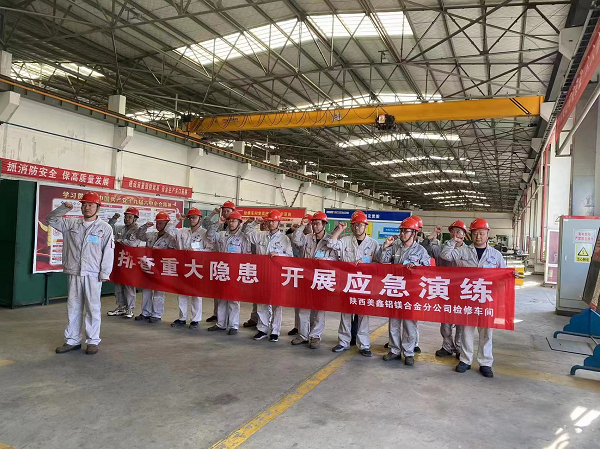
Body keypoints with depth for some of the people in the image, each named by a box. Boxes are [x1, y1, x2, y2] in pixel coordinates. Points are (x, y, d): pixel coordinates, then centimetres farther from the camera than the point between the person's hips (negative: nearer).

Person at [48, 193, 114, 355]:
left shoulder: (105, 228, -2)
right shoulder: (71, 224, 9)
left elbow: (108, 252, -4)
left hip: (93, 275, -4)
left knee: (93, 308, 1)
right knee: (73, 308, 11)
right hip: (74, 274, 4)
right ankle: (72, 340, 21)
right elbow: (50, 220, 15)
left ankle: (93, 341, 11)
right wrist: (64, 208, -1)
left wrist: (104, 273, -9)